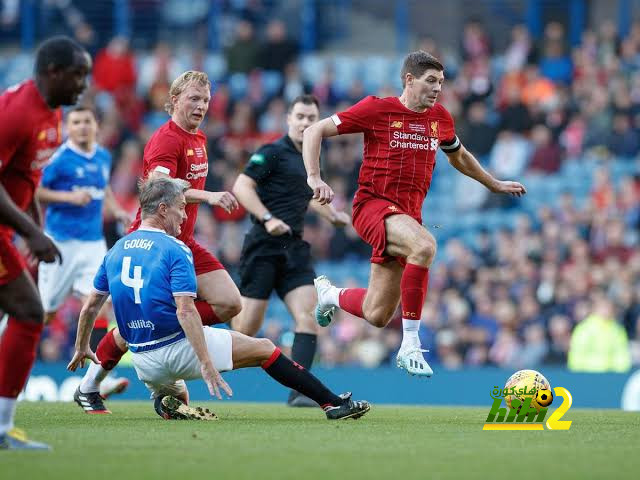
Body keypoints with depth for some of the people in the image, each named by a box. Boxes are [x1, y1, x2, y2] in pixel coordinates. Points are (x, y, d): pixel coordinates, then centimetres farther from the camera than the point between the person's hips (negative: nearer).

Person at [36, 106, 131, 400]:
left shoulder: (104, 157, 9)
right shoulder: (60, 158, -10)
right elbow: (35, 191, -12)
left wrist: (117, 211, 11)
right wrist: (69, 197, -21)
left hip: (93, 242, 4)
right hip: (61, 241, -4)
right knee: (45, 311, 2)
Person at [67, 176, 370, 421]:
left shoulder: (115, 251, 8)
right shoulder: (175, 251, -12)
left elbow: (91, 305, 14)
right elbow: (185, 311, -22)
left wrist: (81, 347, 28)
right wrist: (206, 363, -24)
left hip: (143, 362, 6)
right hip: (178, 346, -6)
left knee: (178, 402, 37)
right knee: (265, 348, 4)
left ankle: (165, 401, 1)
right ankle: (333, 403, 0)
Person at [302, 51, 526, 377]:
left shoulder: (440, 117, 10)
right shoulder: (377, 109, -6)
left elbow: (458, 156, 32)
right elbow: (315, 131, -4)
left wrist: (495, 185, 35)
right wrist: (314, 178, -17)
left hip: (407, 214, 6)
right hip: (373, 203, -6)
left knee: (377, 316, 2)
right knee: (424, 246, -36)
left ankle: (328, 293, 36)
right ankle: (410, 345, -28)